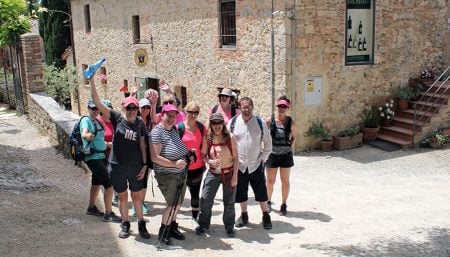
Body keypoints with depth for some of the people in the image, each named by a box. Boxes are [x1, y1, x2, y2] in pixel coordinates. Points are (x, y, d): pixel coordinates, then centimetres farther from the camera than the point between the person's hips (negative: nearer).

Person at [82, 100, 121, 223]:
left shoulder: (97, 121, 12)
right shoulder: (86, 120, -13)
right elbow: (84, 134, -33)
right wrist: (87, 136, -53)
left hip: (101, 156, 9)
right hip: (93, 157, -9)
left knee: (97, 183, 21)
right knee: (109, 185, -13)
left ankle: (91, 208, 37)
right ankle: (108, 214, -7)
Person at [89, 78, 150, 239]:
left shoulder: (140, 123, -2)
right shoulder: (117, 118, -7)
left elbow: (142, 145, 3)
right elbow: (96, 101, -13)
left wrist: (145, 164, -1)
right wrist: (91, 80, -20)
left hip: (136, 166, 1)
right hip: (117, 166, -1)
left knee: (136, 196, 12)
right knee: (122, 196, 12)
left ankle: (141, 224, 24)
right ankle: (125, 225, 27)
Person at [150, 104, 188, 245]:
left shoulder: (174, 129, 8)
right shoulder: (157, 132, -16)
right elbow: (155, 157, -21)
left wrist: (187, 157, 6)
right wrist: (174, 164, -22)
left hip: (181, 174, 8)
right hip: (166, 175, -8)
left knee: (177, 203, 15)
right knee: (172, 204, -6)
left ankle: (173, 228, 33)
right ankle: (163, 233, 12)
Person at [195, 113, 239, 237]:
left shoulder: (230, 137, -7)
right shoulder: (208, 139, -3)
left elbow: (236, 158, -4)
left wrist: (235, 175, -9)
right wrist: (210, 161, -15)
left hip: (229, 174, -1)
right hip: (213, 174, 1)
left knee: (229, 202, 9)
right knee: (205, 200, -2)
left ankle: (229, 227, 28)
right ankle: (203, 225, 20)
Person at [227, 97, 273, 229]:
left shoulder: (260, 123, -4)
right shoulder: (233, 122, -4)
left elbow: (268, 142, 5)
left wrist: (263, 158, 1)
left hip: (256, 164, 0)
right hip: (239, 165, 1)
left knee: (261, 192, 5)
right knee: (241, 192, 12)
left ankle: (266, 216, 21)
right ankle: (244, 215, 29)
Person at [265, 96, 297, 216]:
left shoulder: (291, 123, -6)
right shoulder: (269, 120, -8)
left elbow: (294, 136, 10)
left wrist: (290, 146, 0)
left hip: (286, 155, 1)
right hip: (272, 155, 0)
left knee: (285, 181, 10)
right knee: (270, 181, 9)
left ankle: (283, 205, 24)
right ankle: (268, 202, 31)